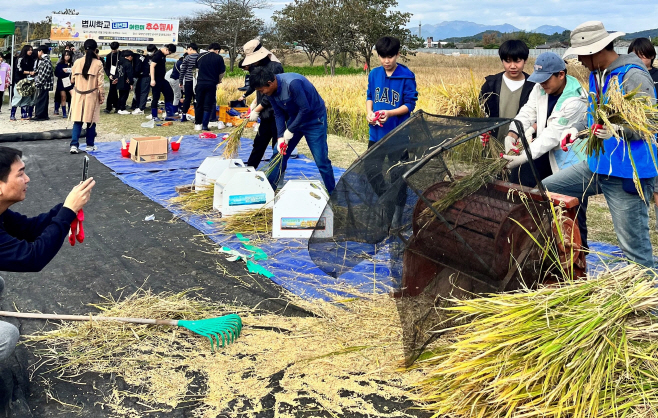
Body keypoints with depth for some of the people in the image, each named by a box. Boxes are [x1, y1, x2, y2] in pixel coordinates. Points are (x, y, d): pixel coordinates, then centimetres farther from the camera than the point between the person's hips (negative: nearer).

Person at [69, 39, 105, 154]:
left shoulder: (77, 62, -2)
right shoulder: (98, 63, -9)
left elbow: (72, 80, 8)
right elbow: (101, 83, -8)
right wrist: (102, 96, 2)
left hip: (78, 96, 2)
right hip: (92, 96, -2)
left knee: (77, 121, 4)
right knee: (91, 121, 9)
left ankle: (74, 145, -6)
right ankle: (90, 145, 17)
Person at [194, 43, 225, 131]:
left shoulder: (200, 55, 4)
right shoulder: (219, 58, -5)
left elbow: (197, 68, 15)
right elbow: (222, 72, 0)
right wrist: (218, 80, 19)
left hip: (200, 83, 3)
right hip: (212, 84, -3)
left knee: (199, 104, 12)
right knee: (208, 105, 2)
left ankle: (197, 124, 12)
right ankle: (204, 125, -1)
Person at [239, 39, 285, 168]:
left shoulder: (275, 67, -18)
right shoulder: (260, 66, 9)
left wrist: (256, 110, -16)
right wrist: (255, 103, 4)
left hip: (276, 114, -9)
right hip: (266, 115, 9)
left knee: (278, 147, 0)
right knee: (259, 143, 16)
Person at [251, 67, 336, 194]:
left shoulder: (292, 83, -33)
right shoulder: (271, 91, -9)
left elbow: (305, 109, -29)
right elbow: (279, 114, -2)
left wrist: (290, 130, -21)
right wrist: (280, 137, -13)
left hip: (314, 119, -7)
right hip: (294, 118, 8)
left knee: (321, 161, -7)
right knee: (279, 154, 8)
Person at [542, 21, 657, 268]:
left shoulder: (633, 76, -16)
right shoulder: (597, 74, 11)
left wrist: (617, 131, -36)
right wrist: (577, 129, 6)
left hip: (628, 173, -9)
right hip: (597, 167, 9)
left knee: (634, 246, -5)